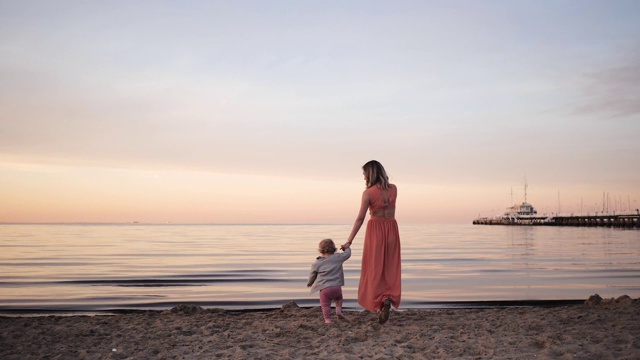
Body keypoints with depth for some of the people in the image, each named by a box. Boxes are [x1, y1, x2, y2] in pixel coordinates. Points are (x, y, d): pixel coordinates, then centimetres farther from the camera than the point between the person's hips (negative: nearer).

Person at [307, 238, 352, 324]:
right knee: (338, 297, 30)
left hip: (324, 288, -2)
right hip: (337, 286, 2)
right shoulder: (338, 257, 6)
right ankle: (338, 310, 12)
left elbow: (312, 275, 17)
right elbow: (347, 254, 21)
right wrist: (347, 248, 43)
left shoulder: (317, 263, 6)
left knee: (325, 305, 6)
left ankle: (327, 319, -2)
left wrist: (310, 283, 37)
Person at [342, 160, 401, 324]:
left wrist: (349, 241, -6)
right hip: (392, 229, 4)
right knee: (390, 269, 11)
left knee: (375, 269, 7)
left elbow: (360, 219, -11)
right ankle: (388, 298, -9)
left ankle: (380, 303, 1)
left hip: (375, 230, -4)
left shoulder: (368, 193, -12)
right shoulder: (394, 189, 1)